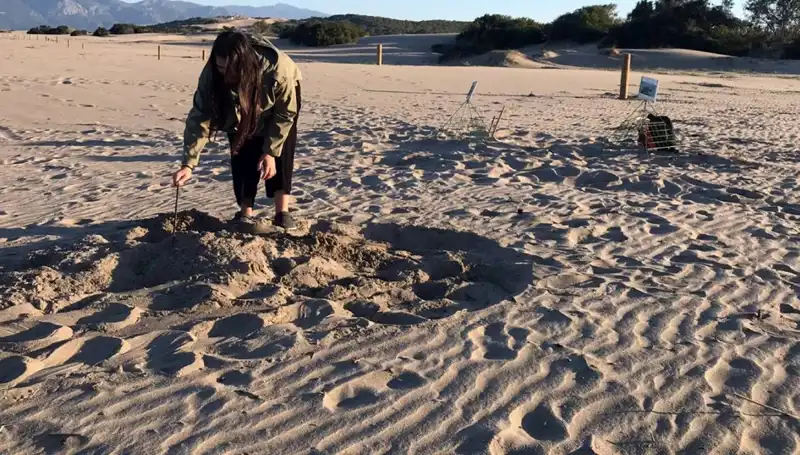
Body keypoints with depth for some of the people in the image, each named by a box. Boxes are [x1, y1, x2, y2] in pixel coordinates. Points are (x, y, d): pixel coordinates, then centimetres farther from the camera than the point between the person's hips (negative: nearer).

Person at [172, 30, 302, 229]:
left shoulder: (278, 70, -43)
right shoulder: (210, 75, -35)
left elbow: (285, 114, -27)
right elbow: (200, 118, -33)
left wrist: (271, 151, -27)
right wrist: (188, 164, -41)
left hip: (280, 102, -2)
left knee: (280, 153, -15)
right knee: (241, 153, -9)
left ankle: (282, 212, -9)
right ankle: (245, 213, 0)